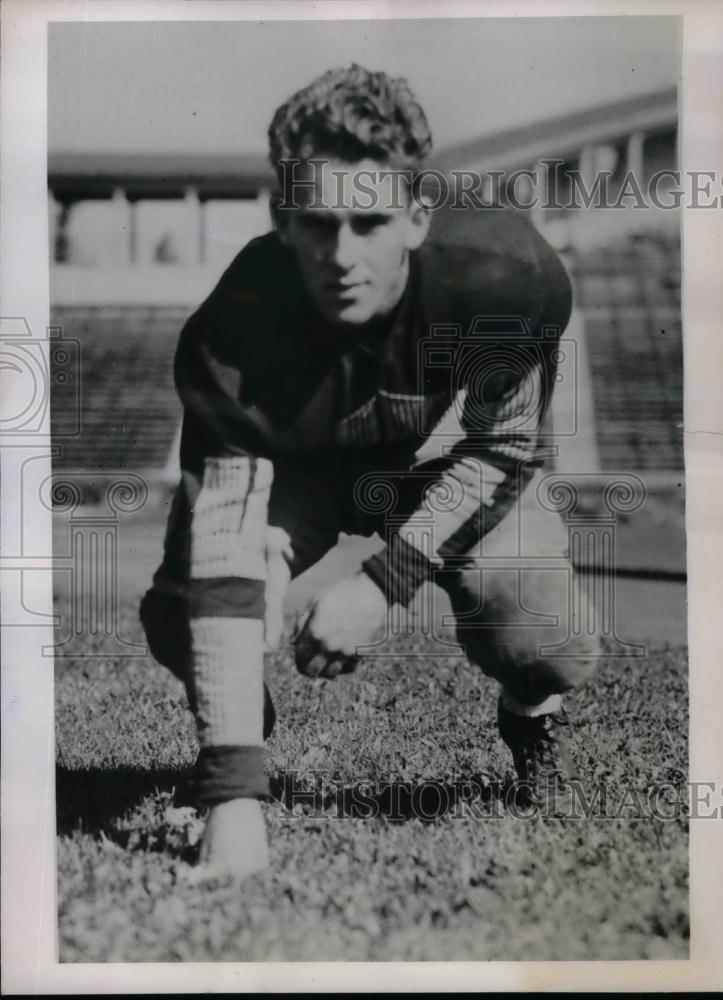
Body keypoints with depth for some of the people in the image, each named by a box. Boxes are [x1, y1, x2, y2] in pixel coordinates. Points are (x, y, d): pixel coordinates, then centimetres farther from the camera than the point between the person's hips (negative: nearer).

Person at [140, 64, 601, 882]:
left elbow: (504, 449, -17)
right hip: (299, 464, 0)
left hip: (443, 461, 1)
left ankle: (534, 715, 16)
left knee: (522, 626, -25)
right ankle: (220, 755, 12)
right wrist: (234, 794, -45)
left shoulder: (509, 276, -34)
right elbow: (224, 548, -40)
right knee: (181, 608, -25)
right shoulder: (238, 323, -36)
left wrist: (383, 581, -28)